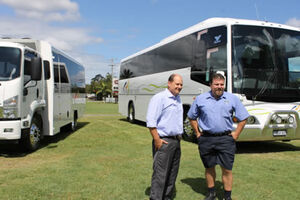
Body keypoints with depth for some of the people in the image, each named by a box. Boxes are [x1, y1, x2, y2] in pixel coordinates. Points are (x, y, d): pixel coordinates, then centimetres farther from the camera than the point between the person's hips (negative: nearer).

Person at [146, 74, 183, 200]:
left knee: (172, 173, 14)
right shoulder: (159, 98, -10)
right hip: (164, 141, -8)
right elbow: (151, 121, -16)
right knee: (160, 174, -6)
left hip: (176, 141, 9)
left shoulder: (178, 99, 16)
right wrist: (157, 140, -19)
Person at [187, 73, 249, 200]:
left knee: (227, 169, 1)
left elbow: (243, 118, 9)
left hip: (225, 139, -1)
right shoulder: (200, 99, 4)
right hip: (206, 139, 1)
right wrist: (197, 133, 7)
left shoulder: (232, 99, 3)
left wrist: (236, 134, 2)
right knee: (209, 168, 13)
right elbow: (192, 117, 15)